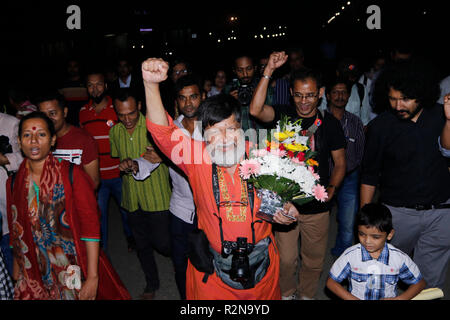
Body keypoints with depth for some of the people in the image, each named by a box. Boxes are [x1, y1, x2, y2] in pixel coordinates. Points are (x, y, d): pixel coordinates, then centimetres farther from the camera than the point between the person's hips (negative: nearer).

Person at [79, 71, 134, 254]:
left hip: (118, 173, -2)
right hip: (95, 175, 2)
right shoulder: (83, 112, 4)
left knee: (126, 209, 16)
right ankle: (101, 250, 30)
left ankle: (130, 237, 43)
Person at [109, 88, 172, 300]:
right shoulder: (115, 132, 4)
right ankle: (151, 285, 37)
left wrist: (162, 157, -29)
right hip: (132, 198, 5)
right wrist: (123, 164, -5)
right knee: (142, 245, 15)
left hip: (157, 196, -5)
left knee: (161, 243, -1)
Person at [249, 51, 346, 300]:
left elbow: (340, 163, 4)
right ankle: (287, 293, 39)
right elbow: (256, 110, -26)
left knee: (314, 260, 17)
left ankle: (307, 294, 44)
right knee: (286, 259, 10)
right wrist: (269, 71, -30)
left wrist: (331, 188, -13)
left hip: (317, 206, 1)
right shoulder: (283, 115, -4)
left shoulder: (329, 123, -2)